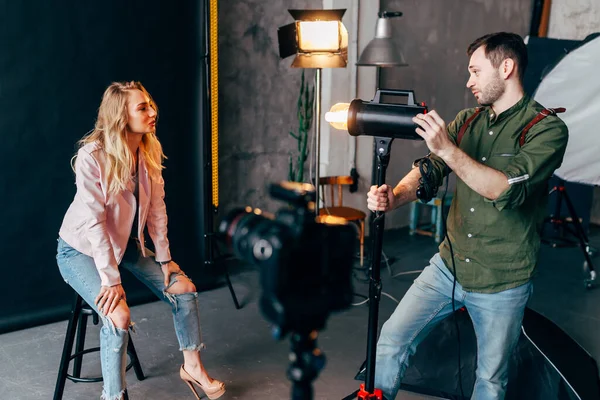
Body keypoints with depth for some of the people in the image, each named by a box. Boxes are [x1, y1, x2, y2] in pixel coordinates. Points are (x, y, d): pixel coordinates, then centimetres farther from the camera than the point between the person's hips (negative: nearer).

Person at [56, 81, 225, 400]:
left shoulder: (150, 152, -7)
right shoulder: (91, 156, -26)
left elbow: (156, 207, -3)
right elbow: (93, 222, -28)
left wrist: (164, 257, -4)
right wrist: (111, 280, -28)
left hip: (126, 243, 7)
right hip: (81, 249, -6)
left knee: (184, 290, -3)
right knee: (119, 315, -27)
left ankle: (192, 366, 17)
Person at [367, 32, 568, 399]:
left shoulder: (548, 129, -12)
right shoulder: (466, 121, 6)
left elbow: (507, 189, -26)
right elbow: (429, 170, -1)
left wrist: (448, 149, -30)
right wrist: (394, 197, -21)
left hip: (502, 284, -4)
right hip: (448, 266, 4)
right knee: (392, 339, 0)